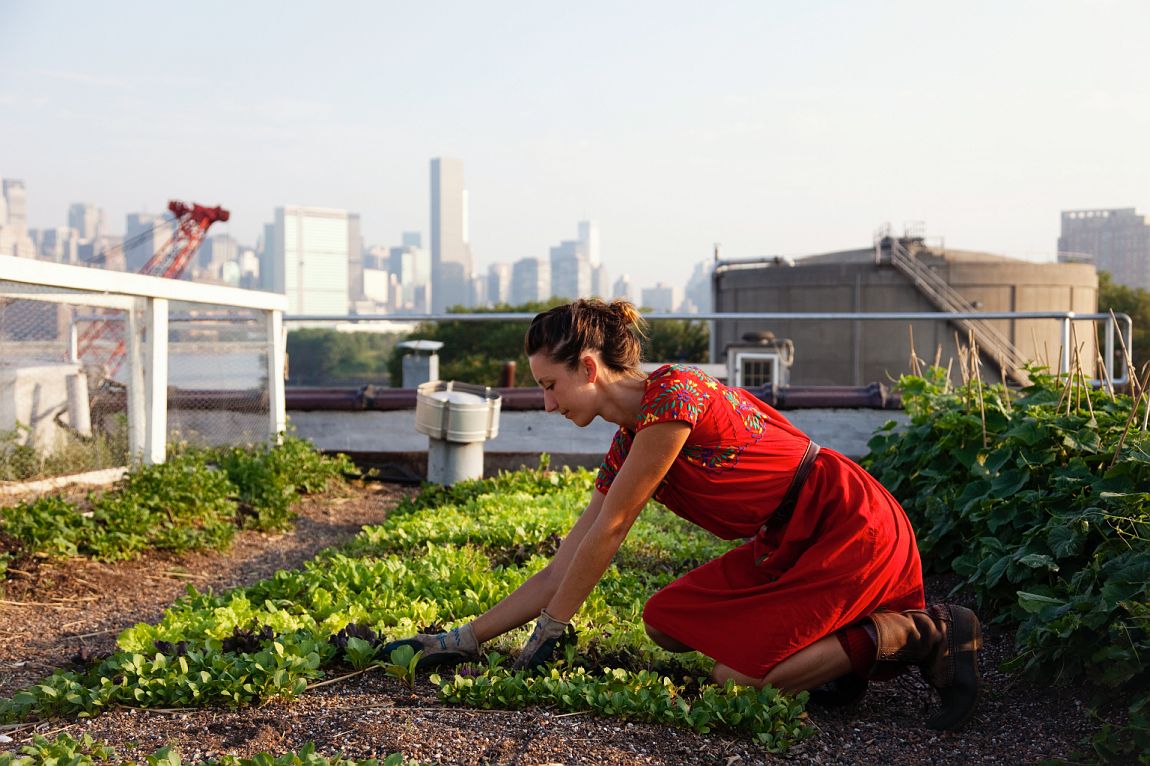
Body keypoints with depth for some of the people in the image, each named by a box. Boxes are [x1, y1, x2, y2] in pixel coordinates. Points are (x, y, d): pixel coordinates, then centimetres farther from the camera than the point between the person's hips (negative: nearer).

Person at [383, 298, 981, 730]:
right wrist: (463, 640, 6)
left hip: (855, 533, -9)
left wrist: (549, 631, -8)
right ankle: (833, 640, 7)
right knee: (665, 622, 4)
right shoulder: (627, 448, 7)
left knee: (735, 674, -16)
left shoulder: (673, 395, -20)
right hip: (791, 548, 9)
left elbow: (608, 530, -17)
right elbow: (561, 572, 8)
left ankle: (924, 632, -7)